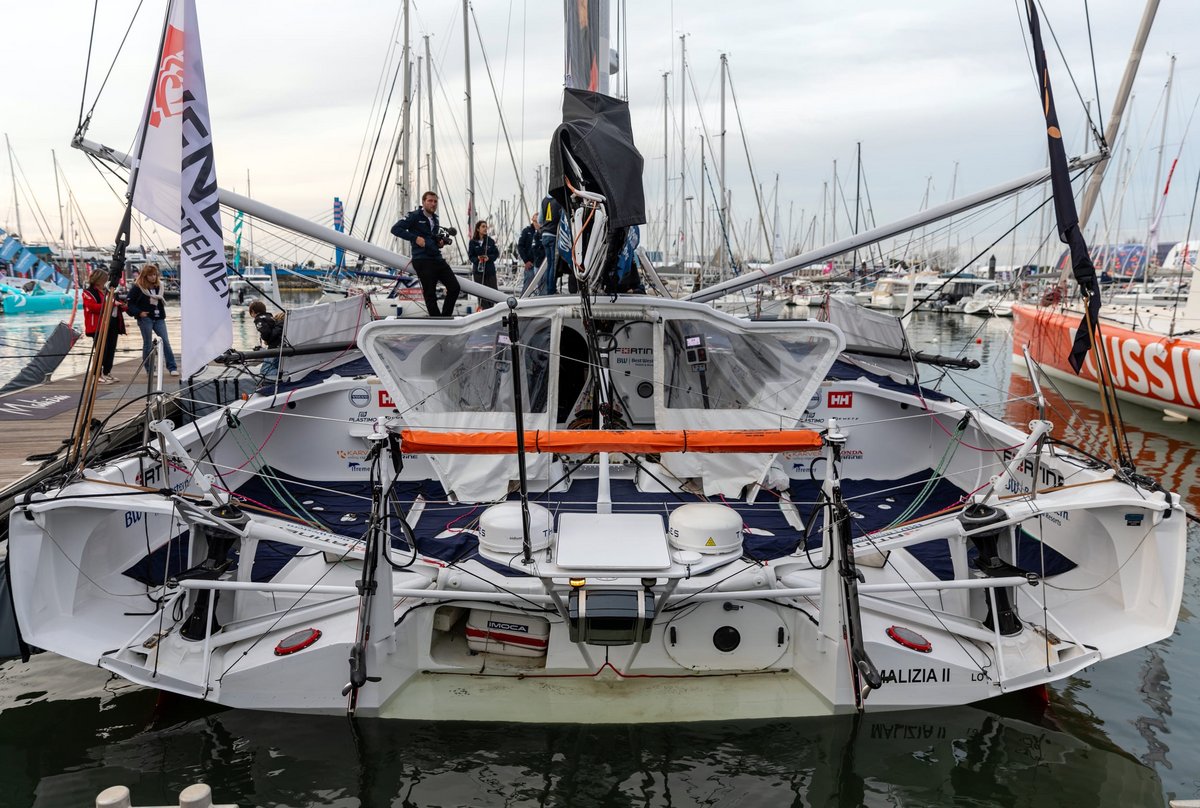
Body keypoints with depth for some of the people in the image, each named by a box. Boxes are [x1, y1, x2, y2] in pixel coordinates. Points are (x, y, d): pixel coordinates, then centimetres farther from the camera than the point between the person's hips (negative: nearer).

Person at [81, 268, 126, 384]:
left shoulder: (107, 291, 20)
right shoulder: (88, 293, -4)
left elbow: (115, 306, 28)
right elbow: (93, 307, -19)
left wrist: (121, 306, 5)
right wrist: (110, 303, -23)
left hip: (113, 324, 8)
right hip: (99, 326, -8)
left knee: (111, 350, 9)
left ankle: (107, 372, 18)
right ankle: (98, 375, -3)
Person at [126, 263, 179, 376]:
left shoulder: (159, 285, 10)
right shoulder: (137, 287, -4)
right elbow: (130, 303, -4)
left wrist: (163, 314, 11)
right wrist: (138, 313, -17)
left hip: (158, 318, 4)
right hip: (145, 318, -4)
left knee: (166, 341, -2)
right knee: (147, 343, 2)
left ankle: (172, 367, 1)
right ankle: (149, 369, 10)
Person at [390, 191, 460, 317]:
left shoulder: (434, 219, 20)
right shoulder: (415, 216, -3)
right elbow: (395, 229, -9)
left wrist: (441, 241, 10)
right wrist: (415, 238, -17)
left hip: (438, 259, 7)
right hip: (422, 260, -7)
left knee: (454, 287, -1)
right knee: (430, 294, -5)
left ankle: (445, 318, 11)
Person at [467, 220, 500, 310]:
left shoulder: (490, 240, 2)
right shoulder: (473, 242, 0)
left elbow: (496, 253, 3)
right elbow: (471, 256, 2)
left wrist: (489, 258, -15)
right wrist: (477, 259, -18)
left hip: (490, 270, 1)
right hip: (478, 270, -1)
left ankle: (490, 309, 12)